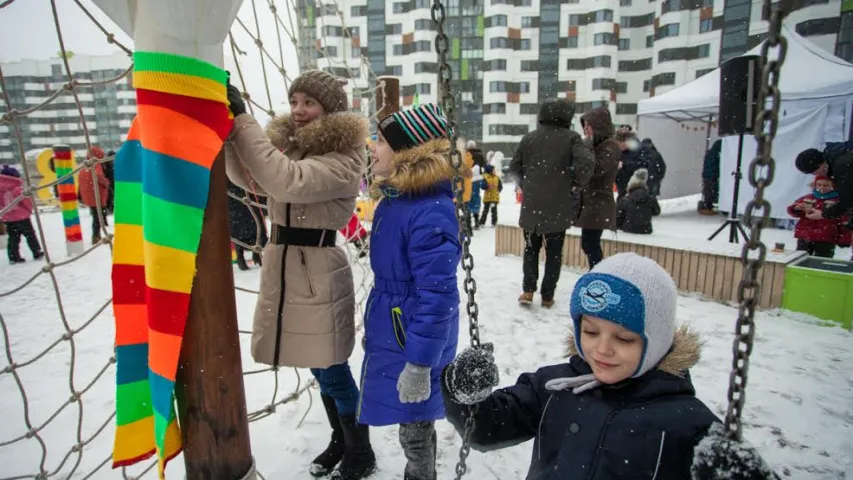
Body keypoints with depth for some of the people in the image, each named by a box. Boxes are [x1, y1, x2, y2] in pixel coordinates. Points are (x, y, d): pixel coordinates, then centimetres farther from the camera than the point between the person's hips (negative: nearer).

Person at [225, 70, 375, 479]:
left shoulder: (342, 160, -15)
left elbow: (286, 180, -30)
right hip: (282, 266, 8)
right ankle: (340, 440, 40)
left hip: (318, 273, -8)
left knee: (333, 372, 4)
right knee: (319, 369, 20)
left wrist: (242, 119, -28)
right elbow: (249, 178, 0)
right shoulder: (288, 144, 10)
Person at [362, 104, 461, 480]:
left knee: (415, 429, 12)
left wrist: (419, 363, -22)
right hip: (392, 334, 9)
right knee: (413, 425, 25)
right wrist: (374, 327, 21)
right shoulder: (392, 200, 4)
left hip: (416, 342, -8)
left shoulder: (431, 212, -26)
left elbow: (437, 296, -26)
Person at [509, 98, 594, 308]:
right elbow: (585, 162, -18)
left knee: (531, 248, 16)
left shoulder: (529, 137, 5)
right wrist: (577, 182, -2)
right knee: (554, 252, 9)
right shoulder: (570, 137, -5)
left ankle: (528, 290, 8)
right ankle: (547, 296, 13)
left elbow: (514, 167, 9)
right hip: (558, 207, -2)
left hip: (531, 205, 2)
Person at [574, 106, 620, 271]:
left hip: (599, 205, -9)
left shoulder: (610, 147, -9)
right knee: (588, 244, 12)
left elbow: (597, 168, -22)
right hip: (590, 203, 9)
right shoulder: (596, 145, 19)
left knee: (590, 244, -10)